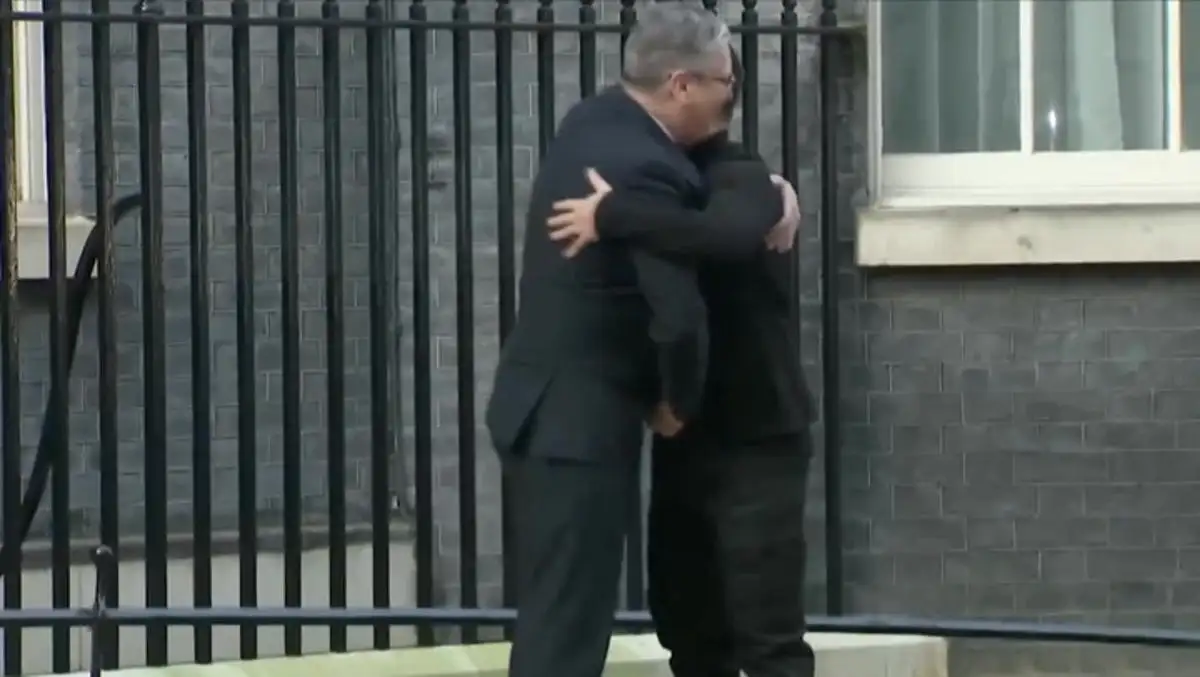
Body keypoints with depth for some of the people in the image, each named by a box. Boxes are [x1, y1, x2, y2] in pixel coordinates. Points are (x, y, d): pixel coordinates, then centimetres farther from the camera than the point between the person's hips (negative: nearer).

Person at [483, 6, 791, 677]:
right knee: (569, 621, -6)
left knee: (556, 613, 16)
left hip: (546, 405, 10)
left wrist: (772, 204, 7)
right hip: (581, 420, -10)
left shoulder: (594, 121, 7)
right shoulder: (645, 169, -22)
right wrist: (680, 402, -8)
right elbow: (680, 318, -26)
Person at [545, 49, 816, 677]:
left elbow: (728, 233, -36)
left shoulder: (741, 178, -13)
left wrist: (612, 213, -32)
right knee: (687, 622, 15)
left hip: (756, 440, -8)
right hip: (689, 439, 8)